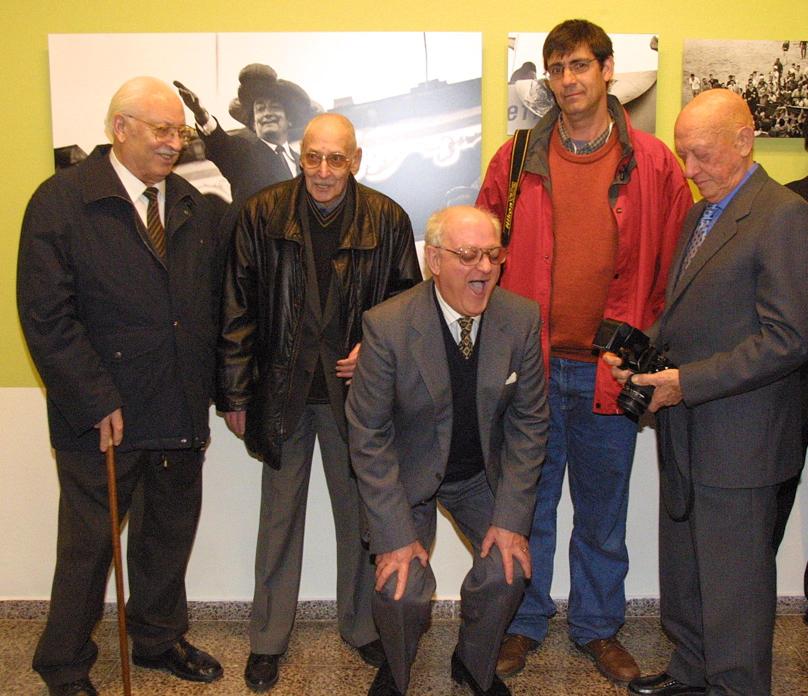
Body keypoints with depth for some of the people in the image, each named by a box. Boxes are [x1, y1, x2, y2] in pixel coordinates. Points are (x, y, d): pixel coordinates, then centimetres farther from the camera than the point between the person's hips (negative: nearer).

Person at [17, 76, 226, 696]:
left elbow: (213, 302, 11)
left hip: (181, 413, 5)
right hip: (104, 414, -5)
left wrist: (208, 388, 5)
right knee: (87, 546, 10)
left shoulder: (193, 205, 9)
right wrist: (96, 403, -16)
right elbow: (46, 316, -14)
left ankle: (159, 639, 42)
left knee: (170, 535, 19)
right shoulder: (61, 200, -9)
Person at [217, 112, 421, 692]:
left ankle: (363, 626, 34)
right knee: (279, 516, 12)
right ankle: (268, 637, 29)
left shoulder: (387, 220, -3)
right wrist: (235, 395, -2)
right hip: (283, 390, 0)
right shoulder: (263, 214, -4)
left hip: (354, 388, 0)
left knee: (359, 512, 13)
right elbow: (238, 310, -2)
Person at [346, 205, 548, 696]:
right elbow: (369, 437, -17)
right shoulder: (388, 326, -24)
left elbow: (530, 421, -5)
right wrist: (395, 535, -19)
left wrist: (512, 518, -10)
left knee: (507, 569, -12)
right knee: (402, 590, -14)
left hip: (483, 474, 3)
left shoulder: (522, 319, -14)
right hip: (407, 474, -2)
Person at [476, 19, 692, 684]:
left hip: (611, 372, 0)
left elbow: (673, 269, 2)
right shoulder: (518, 159, 2)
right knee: (528, 507, 13)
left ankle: (599, 628, 35)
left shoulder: (654, 163, 0)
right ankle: (524, 624, 32)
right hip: (530, 368, 0)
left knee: (603, 513, 15)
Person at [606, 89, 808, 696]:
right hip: (686, 433, 9)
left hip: (736, 441, -9)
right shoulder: (700, 215, 14)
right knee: (683, 571, 21)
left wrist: (686, 382, -21)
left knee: (734, 583, 7)